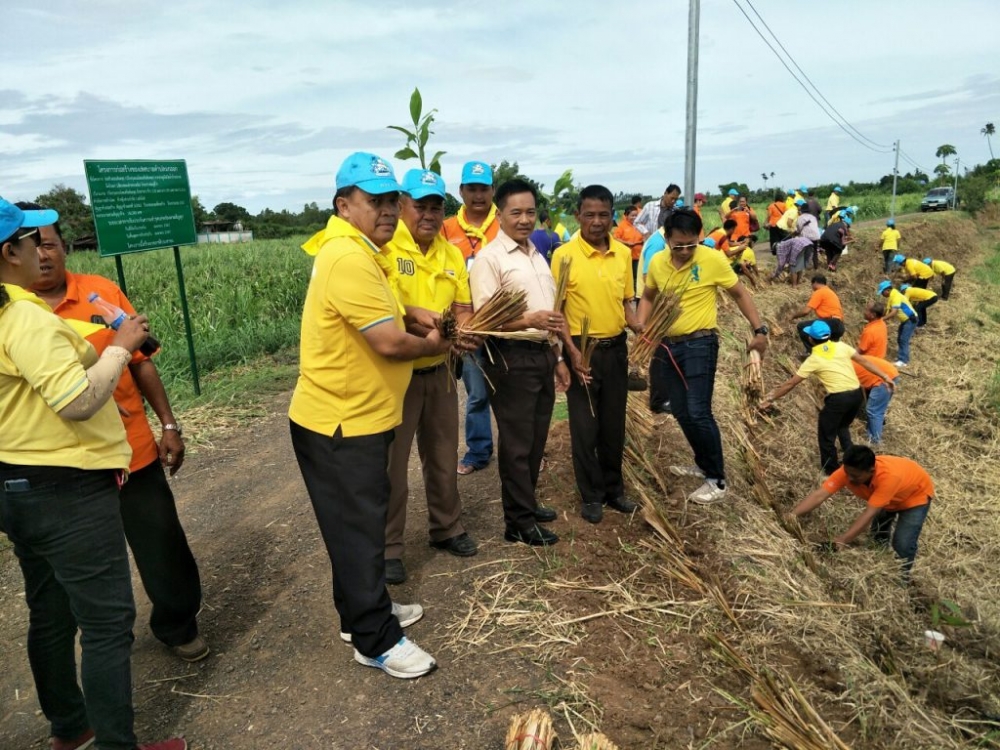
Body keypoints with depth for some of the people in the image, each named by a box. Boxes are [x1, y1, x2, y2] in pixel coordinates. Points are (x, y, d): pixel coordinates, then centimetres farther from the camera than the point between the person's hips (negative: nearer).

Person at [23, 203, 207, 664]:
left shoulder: (102, 291, -2)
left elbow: (141, 361, 2)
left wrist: (169, 425, 1)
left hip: (134, 449, 1)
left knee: (163, 545, 10)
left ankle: (177, 624, 34)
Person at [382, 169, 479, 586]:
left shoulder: (452, 254, 7)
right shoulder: (385, 248, -15)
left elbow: (462, 308, 9)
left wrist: (464, 331, -12)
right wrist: (429, 328, -35)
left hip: (439, 371, 6)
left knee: (443, 455, 19)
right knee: (391, 462, 5)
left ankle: (447, 528, 37)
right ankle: (387, 547, 21)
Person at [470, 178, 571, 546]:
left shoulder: (537, 256, 15)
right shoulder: (489, 259, -10)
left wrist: (557, 357, 18)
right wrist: (528, 320, -31)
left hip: (542, 355, 8)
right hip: (512, 358, -8)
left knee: (536, 439, 16)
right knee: (517, 443, 1)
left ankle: (527, 503, 32)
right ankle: (519, 522, 13)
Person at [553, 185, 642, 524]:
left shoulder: (623, 253, 4)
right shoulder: (564, 255, -10)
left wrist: (636, 325, -6)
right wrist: (572, 352, -17)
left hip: (616, 348, 4)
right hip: (582, 349, -4)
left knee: (614, 424, 14)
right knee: (585, 426, 5)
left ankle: (613, 489, 30)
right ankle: (591, 496, 21)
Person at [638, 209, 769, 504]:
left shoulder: (713, 259, -12)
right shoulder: (657, 262, 1)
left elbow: (740, 294, 0)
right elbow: (648, 297, 18)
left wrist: (759, 330, -6)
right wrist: (642, 326, 1)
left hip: (700, 344, -5)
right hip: (667, 344, 6)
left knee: (698, 413, -10)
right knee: (681, 413, 12)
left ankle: (717, 480, 4)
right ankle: (704, 464, 32)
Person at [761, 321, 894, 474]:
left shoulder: (813, 359, -4)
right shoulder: (841, 346, 6)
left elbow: (791, 383, -1)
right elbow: (864, 361, 7)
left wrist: (771, 399, 7)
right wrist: (885, 376, 16)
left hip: (839, 398, -6)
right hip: (857, 393, 6)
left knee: (826, 434, 13)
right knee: (842, 426, 31)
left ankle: (831, 469, 24)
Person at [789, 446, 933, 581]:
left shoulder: (889, 476, -46)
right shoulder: (848, 471, -32)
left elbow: (869, 514, -48)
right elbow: (819, 495, -40)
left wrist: (842, 541, -53)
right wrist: (793, 515, -53)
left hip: (916, 494, -5)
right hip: (890, 498, 5)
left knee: (902, 543, -12)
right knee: (878, 534, 11)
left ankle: (903, 575, 15)